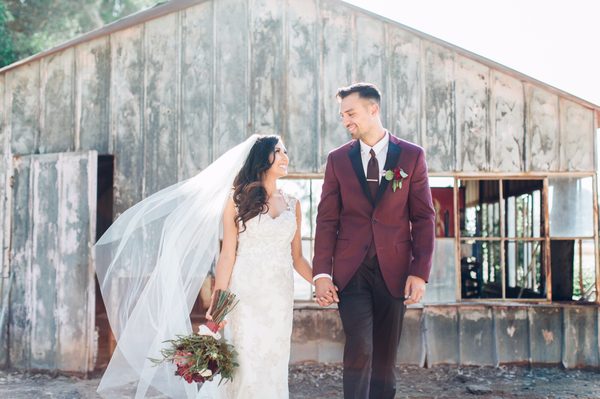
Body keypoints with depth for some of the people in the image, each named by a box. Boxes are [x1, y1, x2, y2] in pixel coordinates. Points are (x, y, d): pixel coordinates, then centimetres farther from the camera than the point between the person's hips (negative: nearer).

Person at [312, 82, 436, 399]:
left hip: (393, 271, 0)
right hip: (351, 271, 0)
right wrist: (322, 273, -6)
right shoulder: (338, 159, 6)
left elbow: (424, 218, 2)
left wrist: (420, 272, -6)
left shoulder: (411, 156, 3)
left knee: (385, 355, 8)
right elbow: (327, 219, 4)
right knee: (359, 350, -10)